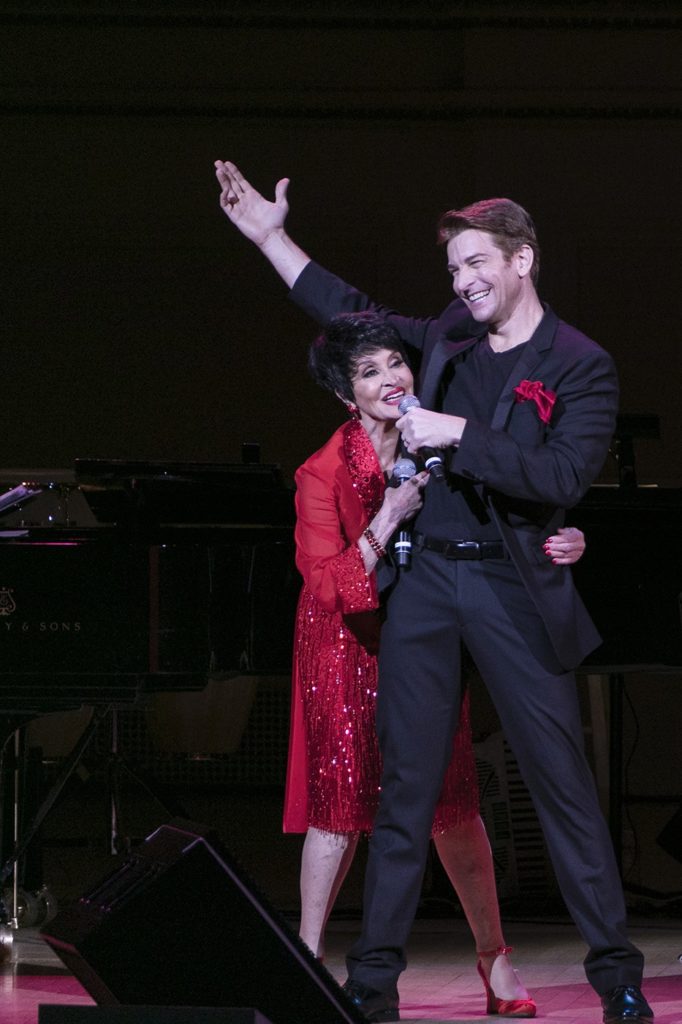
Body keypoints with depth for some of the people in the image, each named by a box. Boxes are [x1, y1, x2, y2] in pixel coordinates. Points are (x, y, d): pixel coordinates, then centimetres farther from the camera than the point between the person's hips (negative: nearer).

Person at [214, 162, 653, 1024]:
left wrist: (457, 434, -19)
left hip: (511, 588, -5)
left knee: (563, 784, -2)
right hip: (426, 575, 5)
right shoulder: (449, 339, 12)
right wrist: (271, 239, 24)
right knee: (406, 783, 5)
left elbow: (562, 477, -17)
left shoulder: (580, 366, -5)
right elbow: (355, 315, 26)